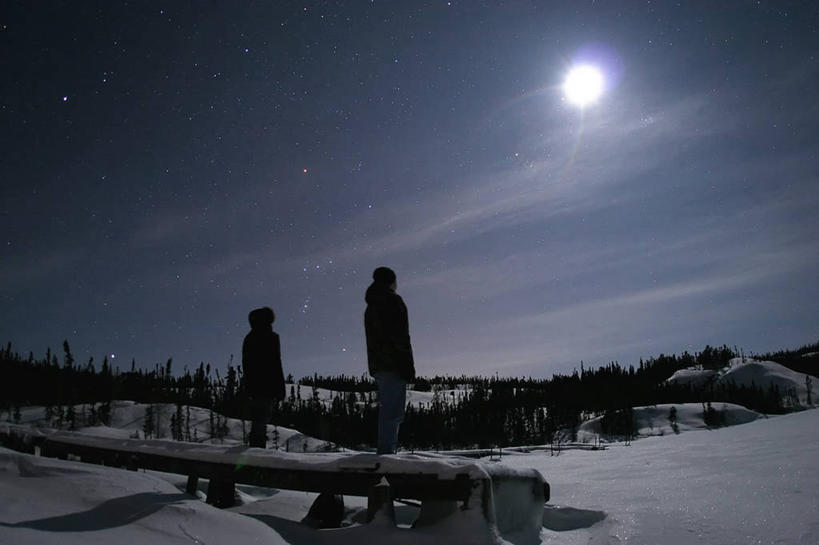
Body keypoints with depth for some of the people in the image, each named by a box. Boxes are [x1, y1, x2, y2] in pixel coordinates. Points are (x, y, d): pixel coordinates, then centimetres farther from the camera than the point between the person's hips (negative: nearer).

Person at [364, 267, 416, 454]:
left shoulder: (371, 307, 23)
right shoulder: (393, 301, -5)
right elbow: (400, 337, -14)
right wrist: (408, 366, -15)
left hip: (377, 365, 9)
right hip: (393, 364, -9)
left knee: (387, 411, 12)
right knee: (393, 412, -11)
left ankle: (384, 453, 11)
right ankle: (387, 453, -15)